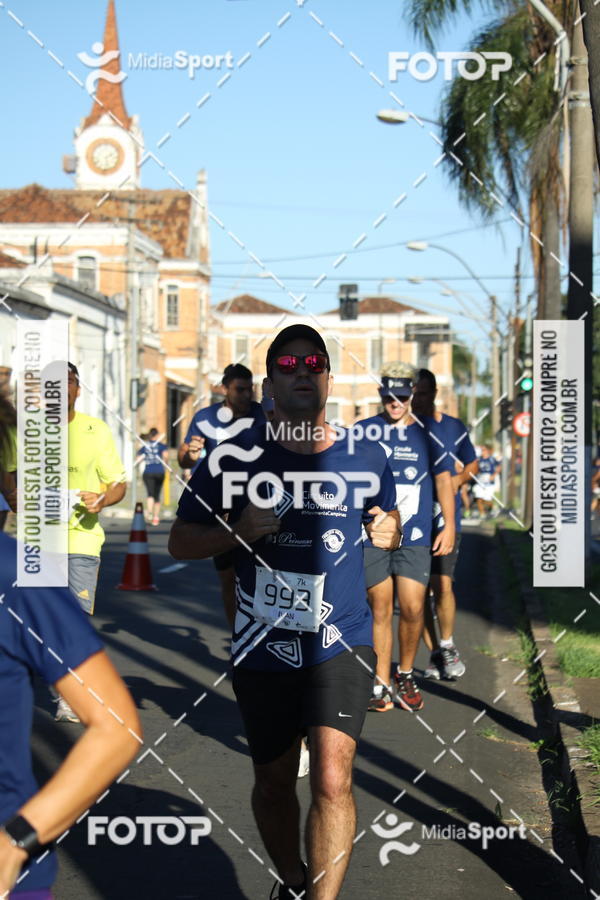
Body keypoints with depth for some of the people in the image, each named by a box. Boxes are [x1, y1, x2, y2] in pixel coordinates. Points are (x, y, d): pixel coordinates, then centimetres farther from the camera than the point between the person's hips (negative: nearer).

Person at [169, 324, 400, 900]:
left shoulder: (365, 457, 2)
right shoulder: (235, 458, -4)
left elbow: (388, 521, 20)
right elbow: (180, 543, 2)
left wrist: (388, 530, -4)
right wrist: (239, 531, -17)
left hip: (342, 641, 0)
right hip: (263, 646, 1)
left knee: (331, 780, -18)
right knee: (274, 783, 16)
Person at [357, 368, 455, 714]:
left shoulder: (427, 433, 5)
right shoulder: (363, 431, 4)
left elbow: (443, 479, 10)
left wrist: (449, 526, 4)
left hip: (415, 537, 0)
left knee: (413, 609, -5)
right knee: (381, 610, 2)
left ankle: (406, 674, 17)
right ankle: (381, 683, 12)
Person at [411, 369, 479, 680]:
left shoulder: (453, 427, 4)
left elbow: (472, 464, 15)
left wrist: (458, 479, -5)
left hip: (444, 519, -1)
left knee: (442, 585, -12)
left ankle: (447, 645, 9)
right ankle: (434, 653, 16)